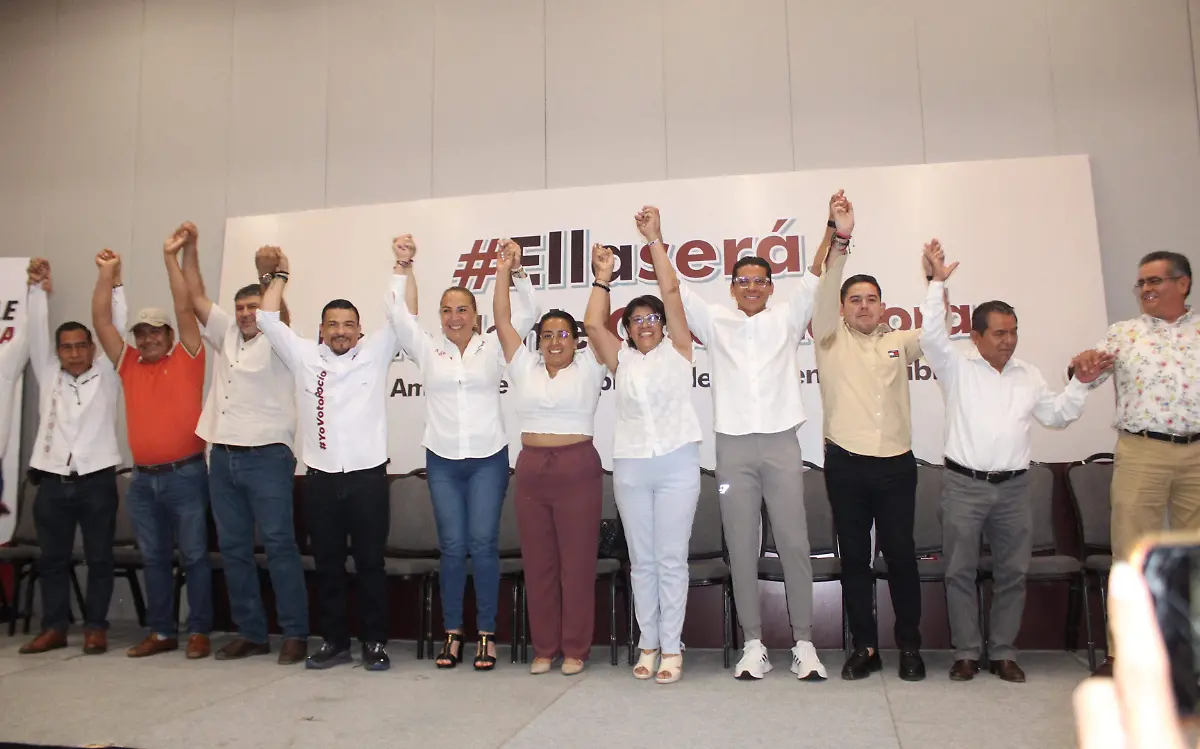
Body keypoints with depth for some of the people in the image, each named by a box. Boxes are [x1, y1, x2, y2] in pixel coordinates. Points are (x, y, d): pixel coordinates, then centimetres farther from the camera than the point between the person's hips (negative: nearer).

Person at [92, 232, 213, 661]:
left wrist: (171, 257, -9)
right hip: (143, 478, 5)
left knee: (194, 555, 2)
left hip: (185, 475, -5)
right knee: (154, 558, 12)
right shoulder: (128, 365, 12)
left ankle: (199, 632, 10)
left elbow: (185, 309, -7)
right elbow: (101, 321, 9)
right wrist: (107, 273, 4)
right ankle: (162, 632, 22)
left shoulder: (186, 359, 1)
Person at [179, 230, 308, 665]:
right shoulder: (227, 336, 17)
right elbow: (196, 298, 18)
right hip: (222, 458, 6)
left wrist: (269, 274, -29)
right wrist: (190, 249, 14)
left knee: (278, 545, -6)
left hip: (266, 457, -6)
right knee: (233, 548, 8)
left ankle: (295, 634, -1)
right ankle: (251, 633, 17)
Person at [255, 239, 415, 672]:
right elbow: (267, 319, 9)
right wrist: (280, 274, 12)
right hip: (320, 479, 2)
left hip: (367, 476, -2)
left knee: (370, 563, 4)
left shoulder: (375, 353, 5)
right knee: (327, 565, 10)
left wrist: (403, 267, -6)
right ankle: (334, 641, 21)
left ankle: (374, 643, 14)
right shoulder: (304, 356, 9)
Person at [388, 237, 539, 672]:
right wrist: (404, 268, -6)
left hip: (488, 459, -1)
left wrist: (514, 271, -13)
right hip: (442, 461, 1)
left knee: (483, 545, -4)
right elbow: (398, 314, -1)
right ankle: (452, 634, 14)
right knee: (452, 548, 2)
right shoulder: (428, 350, 8)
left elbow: (528, 314, -2)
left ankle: (486, 635, 7)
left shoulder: (493, 347, 5)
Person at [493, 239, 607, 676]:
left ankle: (575, 649, 13)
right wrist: (504, 271, 4)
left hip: (578, 468, -3)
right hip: (531, 469, 3)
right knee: (538, 562, 8)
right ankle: (544, 648, 20)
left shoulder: (588, 368, 5)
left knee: (577, 561, 2)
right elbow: (502, 320, 7)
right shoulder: (523, 366, 11)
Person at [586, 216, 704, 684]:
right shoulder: (621, 359, 11)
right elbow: (593, 324, -2)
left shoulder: (677, 350, 5)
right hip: (630, 468, 3)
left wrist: (655, 240, -3)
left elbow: (671, 291, -2)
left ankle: (671, 648, 9)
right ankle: (648, 645, 18)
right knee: (642, 561, 9)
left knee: (671, 559, 1)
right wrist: (603, 277, 4)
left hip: (677, 464, -2)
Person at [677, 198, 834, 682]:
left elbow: (814, 280, -2)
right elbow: (675, 289, 5)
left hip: (781, 443, 0)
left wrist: (834, 233, -15)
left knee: (794, 543, 0)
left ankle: (804, 643, 9)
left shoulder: (787, 319, 10)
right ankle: (753, 644, 12)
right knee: (741, 548, 3)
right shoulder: (715, 323, 11)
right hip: (733, 447, 1)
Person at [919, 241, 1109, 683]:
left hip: (1013, 486, 4)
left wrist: (1081, 383, 8)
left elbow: (1057, 416, 20)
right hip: (964, 485, -3)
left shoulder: (1028, 375, 14)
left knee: (1012, 572, 7)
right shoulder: (957, 368, 1)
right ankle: (966, 653, 12)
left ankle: (1003, 653, 19)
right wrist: (938, 282, -18)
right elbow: (932, 335, -14)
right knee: (961, 571, 1)